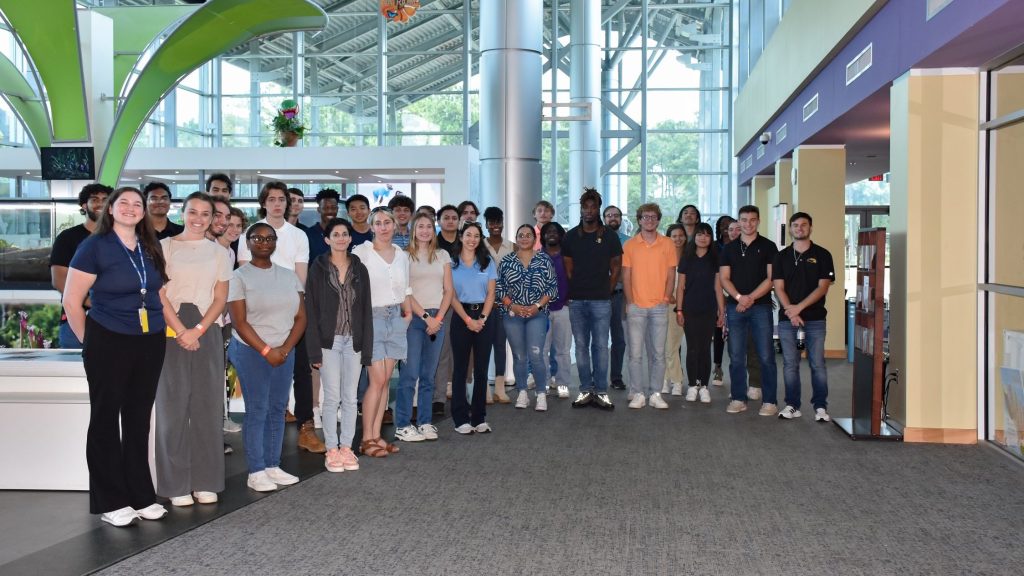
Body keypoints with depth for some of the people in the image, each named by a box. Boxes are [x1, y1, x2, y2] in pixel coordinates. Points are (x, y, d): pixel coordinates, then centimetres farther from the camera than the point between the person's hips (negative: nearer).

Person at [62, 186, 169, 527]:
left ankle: (141, 496, 21)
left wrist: (158, 328, 10)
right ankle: (111, 502, 12)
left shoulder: (152, 248, 7)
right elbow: (71, 301, -8)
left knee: (139, 420, 12)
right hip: (108, 344, -5)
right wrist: (89, 342, -3)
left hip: (150, 344, 5)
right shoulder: (94, 246, -8)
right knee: (105, 419, 5)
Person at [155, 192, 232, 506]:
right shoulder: (164, 247, 6)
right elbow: (160, 294, -2)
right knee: (173, 405, -1)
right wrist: (180, 331, -13)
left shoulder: (219, 253, 13)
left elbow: (221, 298, 6)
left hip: (207, 331, 2)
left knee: (207, 406, 2)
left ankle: (206, 482, 9)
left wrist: (197, 330, -9)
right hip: (171, 331, -2)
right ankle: (176, 484, 4)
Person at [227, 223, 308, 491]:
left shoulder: (288, 276, 10)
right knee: (257, 411, -3)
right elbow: (240, 322, -9)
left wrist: (285, 349, -6)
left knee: (278, 409, 7)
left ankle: (273, 466, 15)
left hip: (285, 352, 5)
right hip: (252, 351, -5)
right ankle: (256, 472, 2)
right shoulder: (240, 277, -3)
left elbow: (301, 317, 7)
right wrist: (266, 351, -14)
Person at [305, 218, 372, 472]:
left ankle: (347, 448, 15)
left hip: (353, 342, 3)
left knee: (350, 398, 7)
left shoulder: (359, 269, 7)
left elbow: (366, 310, 7)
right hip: (329, 342, -3)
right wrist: (314, 350, -10)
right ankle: (332, 450, 9)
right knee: (332, 398, 0)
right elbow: (311, 310, -4)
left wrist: (367, 348, 1)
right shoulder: (318, 268, -1)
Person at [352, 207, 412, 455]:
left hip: (395, 318, 5)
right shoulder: (361, 252, -5)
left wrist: (407, 315, 5)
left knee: (385, 380, 5)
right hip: (372, 318, -5)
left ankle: (376, 435, 12)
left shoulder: (402, 256, 12)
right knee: (378, 379, -9)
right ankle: (367, 439, -1)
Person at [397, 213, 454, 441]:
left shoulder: (442, 255, 13)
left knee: (429, 374, 7)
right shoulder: (405, 256, 1)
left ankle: (425, 422, 12)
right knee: (410, 373, -7)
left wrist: (438, 317, -4)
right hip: (413, 317, -4)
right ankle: (402, 425, -3)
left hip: (437, 318, 4)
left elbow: (448, 290, 9)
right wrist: (425, 316, -10)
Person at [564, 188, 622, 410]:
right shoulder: (571, 236, 8)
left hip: (601, 300, -2)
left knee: (601, 346, -2)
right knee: (581, 346, 5)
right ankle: (585, 390, 12)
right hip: (576, 300, 2)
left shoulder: (609, 236, 4)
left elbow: (616, 267, 7)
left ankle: (601, 391, 4)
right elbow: (568, 268, 12)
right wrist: (572, 291, 6)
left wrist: (606, 290, 3)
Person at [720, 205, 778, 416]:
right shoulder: (729, 248, 11)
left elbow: (771, 278, -3)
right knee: (736, 356, 4)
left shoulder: (768, 247, 3)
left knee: (766, 356, -3)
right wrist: (739, 297, -11)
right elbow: (724, 278, 5)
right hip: (735, 307, 3)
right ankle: (738, 399, 12)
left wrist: (751, 298, -13)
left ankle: (769, 401, 2)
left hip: (761, 306, -3)